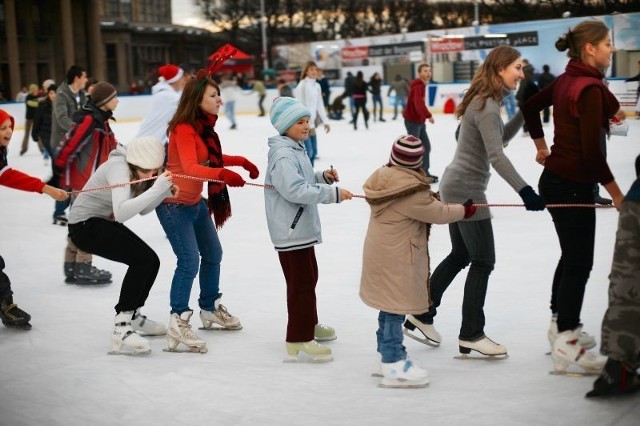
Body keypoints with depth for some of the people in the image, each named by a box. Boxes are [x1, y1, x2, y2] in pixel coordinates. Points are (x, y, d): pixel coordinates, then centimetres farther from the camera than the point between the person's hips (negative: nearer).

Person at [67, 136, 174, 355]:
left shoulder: (139, 169, -2)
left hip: (104, 223, 9)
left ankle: (132, 315, 31)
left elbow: (143, 209, 4)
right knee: (141, 259, -22)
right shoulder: (119, 168, -28)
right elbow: (121, 212, -42)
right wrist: (156, 188, -44)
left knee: (151, 261, 8)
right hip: (85, 224, -9)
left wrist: (165, 192, -13)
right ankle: (121, 329, -21)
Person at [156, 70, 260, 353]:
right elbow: (190, 167, -38)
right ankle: (177, 324, -9)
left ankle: (210, 309, 38)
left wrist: (241, 162, 16)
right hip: (175, 204, -10)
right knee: (189, 262, -16)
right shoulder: (184, 129, -23)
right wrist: (222, 174, -53)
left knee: (213, 254, 19)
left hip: (196, 202, 10)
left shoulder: (204, 126, 4)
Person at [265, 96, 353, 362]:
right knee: (301, 283, -7)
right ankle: (298, 342, -2)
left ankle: (309, 325, 40)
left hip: (301, 228, 11)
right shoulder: (283, 156, -21)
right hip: (290, 230, -11)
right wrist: (333, 193, -28)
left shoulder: (296, 150, 12)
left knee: (309, 277, 23)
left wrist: (323, 177, 4)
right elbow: (295, 190, -30)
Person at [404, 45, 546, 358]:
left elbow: (500, 138, 20)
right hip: (467, 190, -10)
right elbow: (496, 156, -30)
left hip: (456, 187, 10)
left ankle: (421, 316, 25)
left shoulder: (486, 101, 11)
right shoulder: (486, 106, -20)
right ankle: (471, 335, 7)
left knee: (460, 256, 18)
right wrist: (525, 191, -38)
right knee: (483, 261, -2)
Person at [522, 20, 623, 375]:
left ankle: (561, 325, 36)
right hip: (573, 185, -9)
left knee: (571, 256, 22)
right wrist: (616, 193, -16)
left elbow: (530, 107, 20)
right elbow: (592, 150, -24)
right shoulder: (590, 88, -21)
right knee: (579, 263, -1)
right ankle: (567, 345, 4)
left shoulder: (567, 81, 5)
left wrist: (542, 148, 26)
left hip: (555, 178, 9)